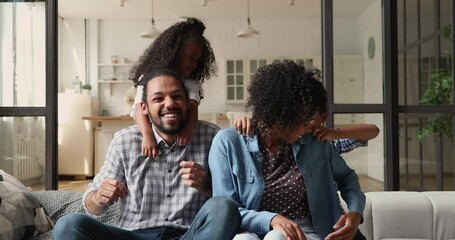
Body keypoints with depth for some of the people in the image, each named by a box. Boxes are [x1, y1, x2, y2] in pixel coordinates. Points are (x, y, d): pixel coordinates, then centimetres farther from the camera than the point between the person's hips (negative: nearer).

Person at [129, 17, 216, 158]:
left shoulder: (192, 84, 6)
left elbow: (193, 107, -12)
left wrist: (189, 127, -34)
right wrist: (148, 135, -36)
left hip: (180, 140, 2)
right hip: (154, 136, -2)